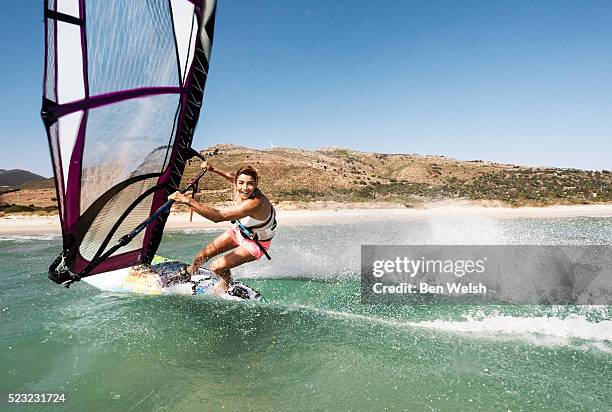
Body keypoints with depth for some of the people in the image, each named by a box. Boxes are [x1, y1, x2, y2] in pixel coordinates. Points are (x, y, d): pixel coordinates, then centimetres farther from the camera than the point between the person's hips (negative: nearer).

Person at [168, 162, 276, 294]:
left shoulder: (255, 203, -44)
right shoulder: (240, 189, -22)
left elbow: (218, 216, -50)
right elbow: (233, 177, 7)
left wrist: (187, 201, -53)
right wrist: (213, 169, 0)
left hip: (256, 243, -7)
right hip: (240, 229, 7)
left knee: (217, 267, -9)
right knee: (205, 254, 14)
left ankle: (226, 283, 27)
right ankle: (189, 271, 47)